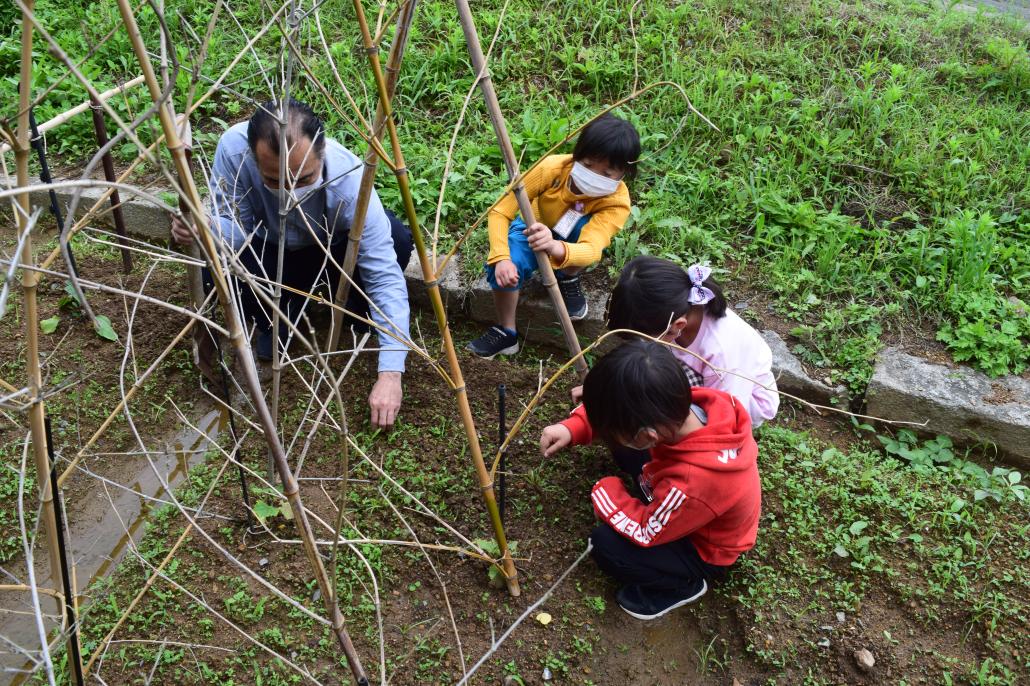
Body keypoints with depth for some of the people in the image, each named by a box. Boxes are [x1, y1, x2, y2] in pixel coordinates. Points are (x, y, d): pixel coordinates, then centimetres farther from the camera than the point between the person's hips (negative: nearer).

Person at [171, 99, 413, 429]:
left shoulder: (349, 178, -36)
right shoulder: (233, 147, -32)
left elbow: (386, 276, -35)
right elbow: (234, 226, -20)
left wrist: (390, 372, -41)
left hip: (331, 251, -1)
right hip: (269, 252, 1)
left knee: (397, 242, -31)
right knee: (216, 273, -31)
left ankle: (357, 311, 2)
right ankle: (276, 318, 3)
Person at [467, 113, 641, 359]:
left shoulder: (617, 201, -32)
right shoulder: (552, 167, -32)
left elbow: (592, 249, -50)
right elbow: (500, 211, -29)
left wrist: (555, 248, -71)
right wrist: (501, 259, -45)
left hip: (571, 242, 0)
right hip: (531, 229, 1)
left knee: (584, 226, -37)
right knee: (504, 267, -32)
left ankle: (568, 279, -6)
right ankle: (506, 332, -5)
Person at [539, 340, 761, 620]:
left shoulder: (691, 484, -46)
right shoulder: (690, 402, -28)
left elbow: (644, 532, -27)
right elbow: (618, 411, -9)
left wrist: (605, 492, -13)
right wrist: (573, 428, -20)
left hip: (705, 550, -6)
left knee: (605, 544, -18)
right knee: (622, 445, -1)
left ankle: (684, 584, 6)